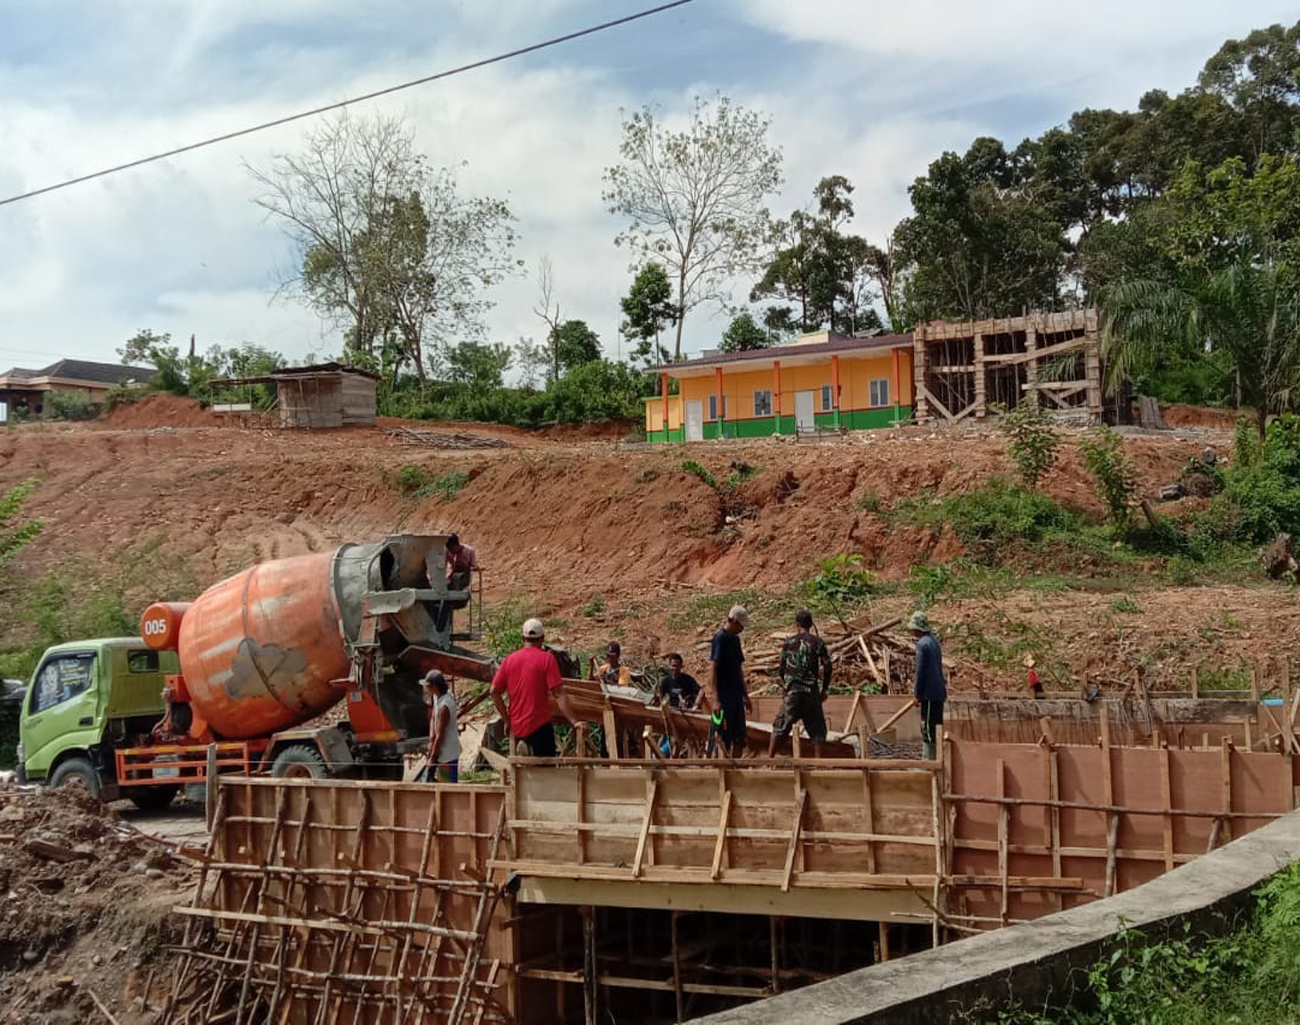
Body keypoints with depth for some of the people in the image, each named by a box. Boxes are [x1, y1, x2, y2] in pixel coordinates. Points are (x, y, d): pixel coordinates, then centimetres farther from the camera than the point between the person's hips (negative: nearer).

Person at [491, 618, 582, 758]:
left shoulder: (510, 659, 5)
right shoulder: (547, 658, -7)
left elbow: (494, 692, 3)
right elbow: (558, 694, -14)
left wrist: (507, 720, 10)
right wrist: (574, 721, -14)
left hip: (516, 727, 5)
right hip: (539, 725, -5)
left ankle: (524, 749, -4)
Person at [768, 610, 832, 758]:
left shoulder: (788, 643, 3)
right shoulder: (818, 642, 1)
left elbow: (782, 668, 6)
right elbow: (827, 667, -2)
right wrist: (824, 689, 8)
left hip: (792, 690, 1)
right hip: (811, 690, 0)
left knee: (781, 726, 6)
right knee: (817, 727, 9)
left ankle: (769, 757, 3)